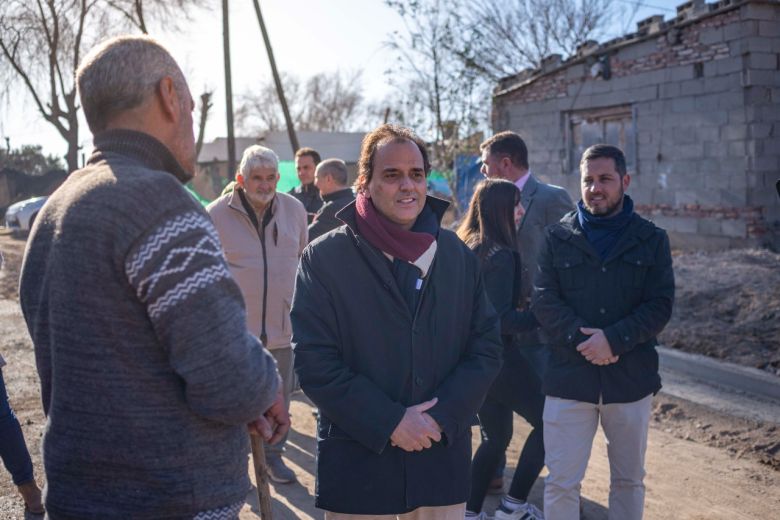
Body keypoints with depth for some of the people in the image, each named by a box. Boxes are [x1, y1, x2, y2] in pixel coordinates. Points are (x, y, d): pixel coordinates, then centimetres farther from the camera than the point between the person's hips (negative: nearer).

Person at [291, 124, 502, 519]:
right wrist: (389, 422, -15)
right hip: (356, 464, -2)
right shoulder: (324, 258, -5)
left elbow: (487, 348, 4)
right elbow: (314, 362, -10)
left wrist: (441, 417, -9)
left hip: (441, 460, 3)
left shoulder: (458, 256, 6)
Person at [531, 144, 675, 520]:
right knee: (561, 483, 2)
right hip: (569, 377, -1)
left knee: (629, 480, 16)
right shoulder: (558, 237, 4)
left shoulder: (651, 240, 4)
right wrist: (581, 338, -19)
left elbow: (660, 305, -4)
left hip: (631, 378, 1)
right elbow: (543, 300, -4)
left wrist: (612, 340, -18)